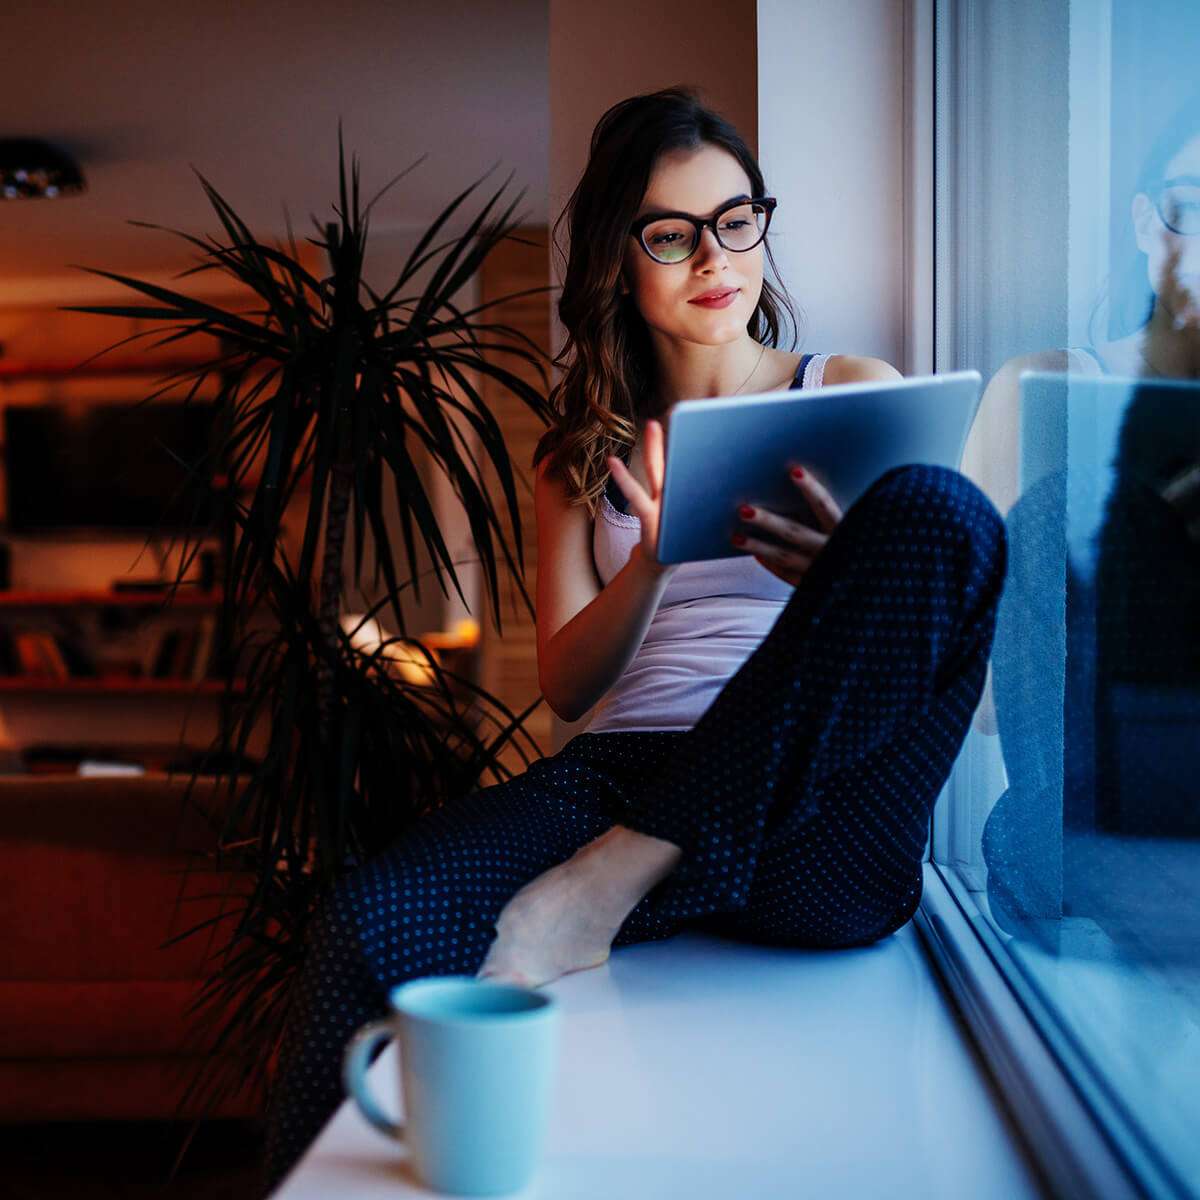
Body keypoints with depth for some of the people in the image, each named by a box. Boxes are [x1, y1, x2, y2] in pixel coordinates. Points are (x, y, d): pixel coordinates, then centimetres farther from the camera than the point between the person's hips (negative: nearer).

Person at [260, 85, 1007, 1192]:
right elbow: (567, 686, 12)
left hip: (804, 822, 0)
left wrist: (842, 580, -14)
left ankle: (609, 888, -29)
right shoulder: (585, 453, 22)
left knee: (940, 507, -29)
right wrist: (651, 563, -9)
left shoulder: (860, 393, 18)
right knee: (372, 919, -31)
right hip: (624, 767, 1)